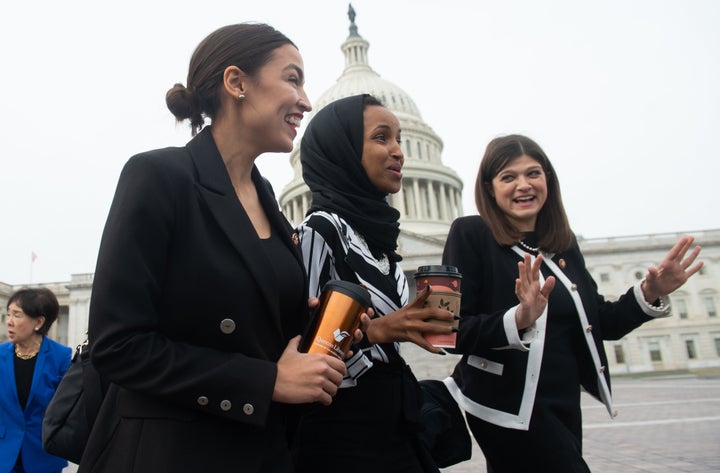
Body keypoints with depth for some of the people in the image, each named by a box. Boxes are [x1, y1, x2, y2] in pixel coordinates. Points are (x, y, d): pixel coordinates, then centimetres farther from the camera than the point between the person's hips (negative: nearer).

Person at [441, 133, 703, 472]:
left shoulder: (564, 244, 6)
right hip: (510, 408, -6)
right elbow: (454, 332, -17)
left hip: (564, 406, 6)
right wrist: (518, 320, -32)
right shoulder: (470, 234, -11)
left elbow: (600, 324, 11)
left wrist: (650, 293, -3)